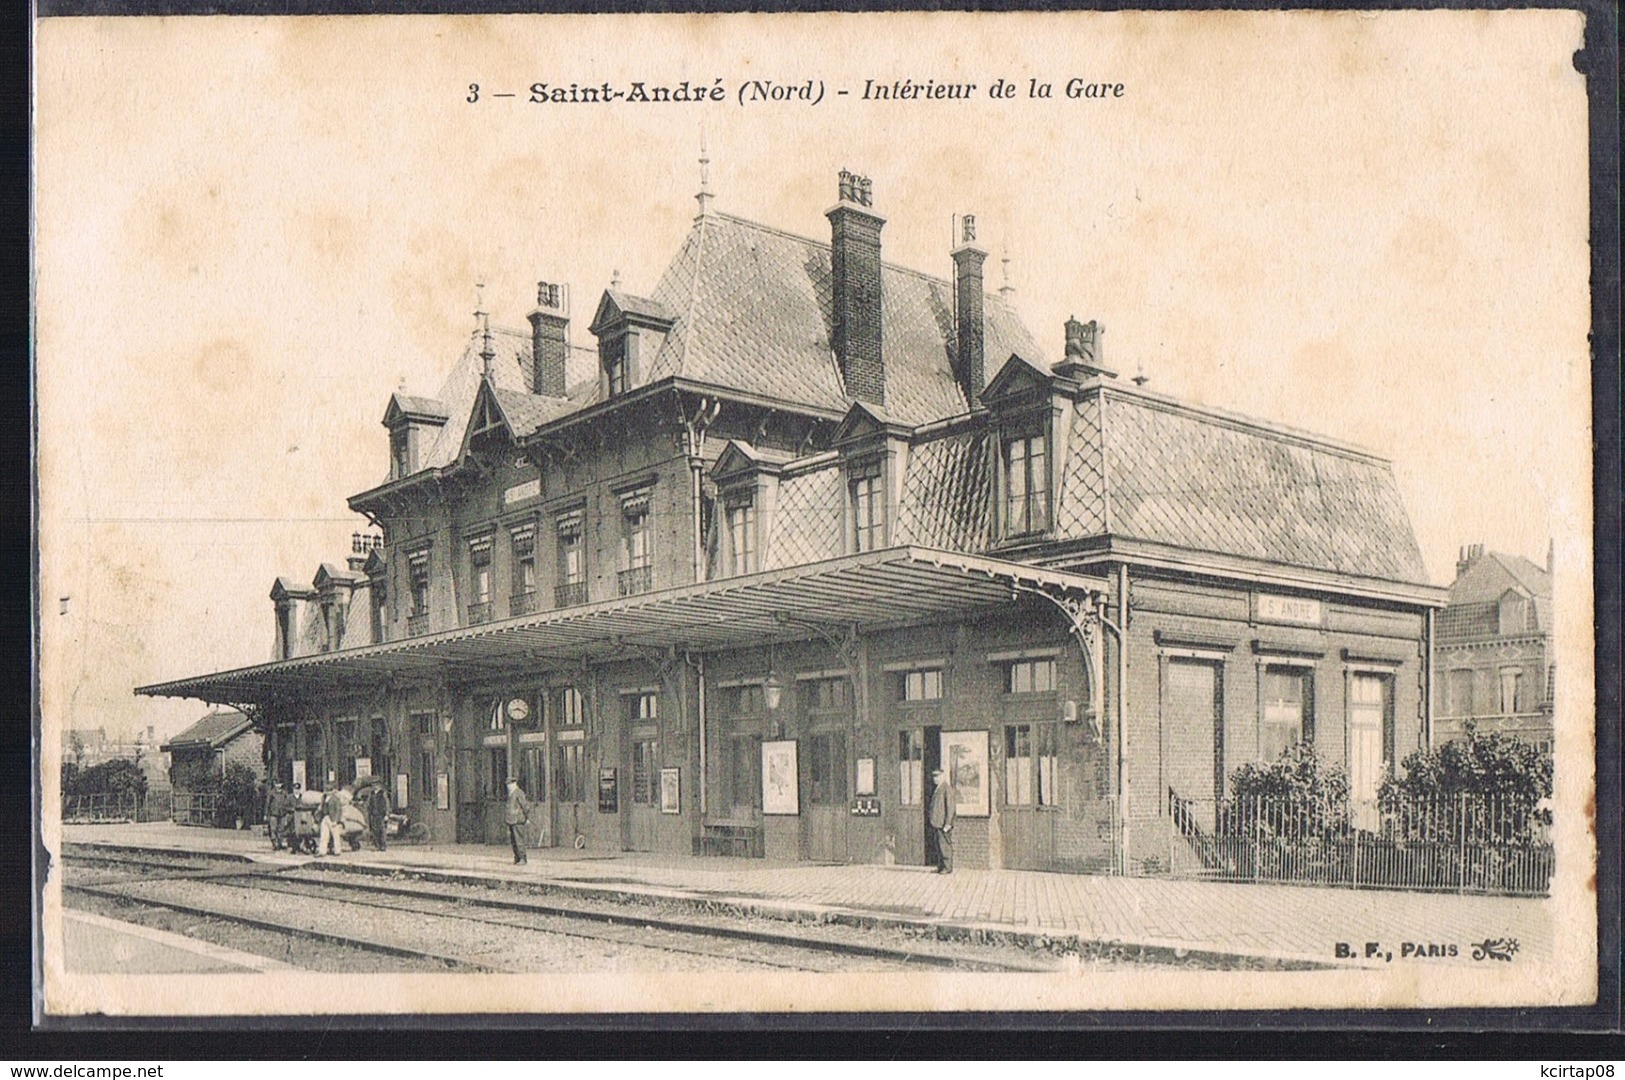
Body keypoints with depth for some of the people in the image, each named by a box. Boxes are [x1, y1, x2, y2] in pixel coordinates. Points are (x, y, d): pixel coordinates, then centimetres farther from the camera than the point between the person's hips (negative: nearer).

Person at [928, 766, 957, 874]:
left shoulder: (947, 789, -11)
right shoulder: (935, 789, 17)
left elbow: (950, 807, -14)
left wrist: (948, 823, -18)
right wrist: (931, 821, 19)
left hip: (943, 824, -9)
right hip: (936, 824, 9)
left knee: (945, 846, -6)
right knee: (939, 846, 11)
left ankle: (947, 867, -2)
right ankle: (941, 866, 16)